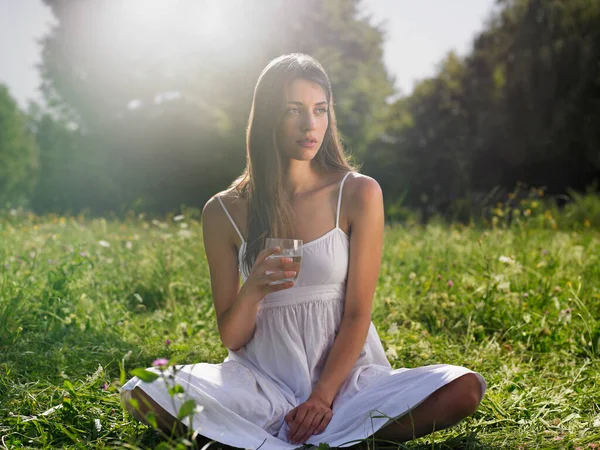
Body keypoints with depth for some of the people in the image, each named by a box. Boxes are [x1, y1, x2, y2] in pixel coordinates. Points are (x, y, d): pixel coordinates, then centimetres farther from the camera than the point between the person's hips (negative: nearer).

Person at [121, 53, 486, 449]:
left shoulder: (358, 194, -2)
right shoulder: (224, 212, 0)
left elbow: (358, 313, -4)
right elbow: (232, 339, 2)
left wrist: (323, 398, -16)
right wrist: (252, 291, -20)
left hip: (345, 375, 0)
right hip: (264, 382, 0)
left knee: (465, 388, -25)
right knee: (146, 391, -24)